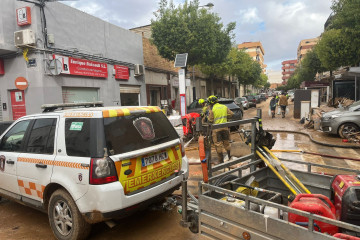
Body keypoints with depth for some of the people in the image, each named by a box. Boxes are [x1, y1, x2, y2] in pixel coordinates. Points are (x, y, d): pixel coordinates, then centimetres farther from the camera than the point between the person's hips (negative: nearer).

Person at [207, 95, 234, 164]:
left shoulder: (212, 109, -8)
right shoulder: (224, 107, 6)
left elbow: (210, 120, -10)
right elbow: (231, 114, 5)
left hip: (216, 128, -5)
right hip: (225, 127, 5)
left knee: (218, 145, 3)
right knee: (227, 143, 18)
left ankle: (221, 161, 7)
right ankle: (230, 157, 28)